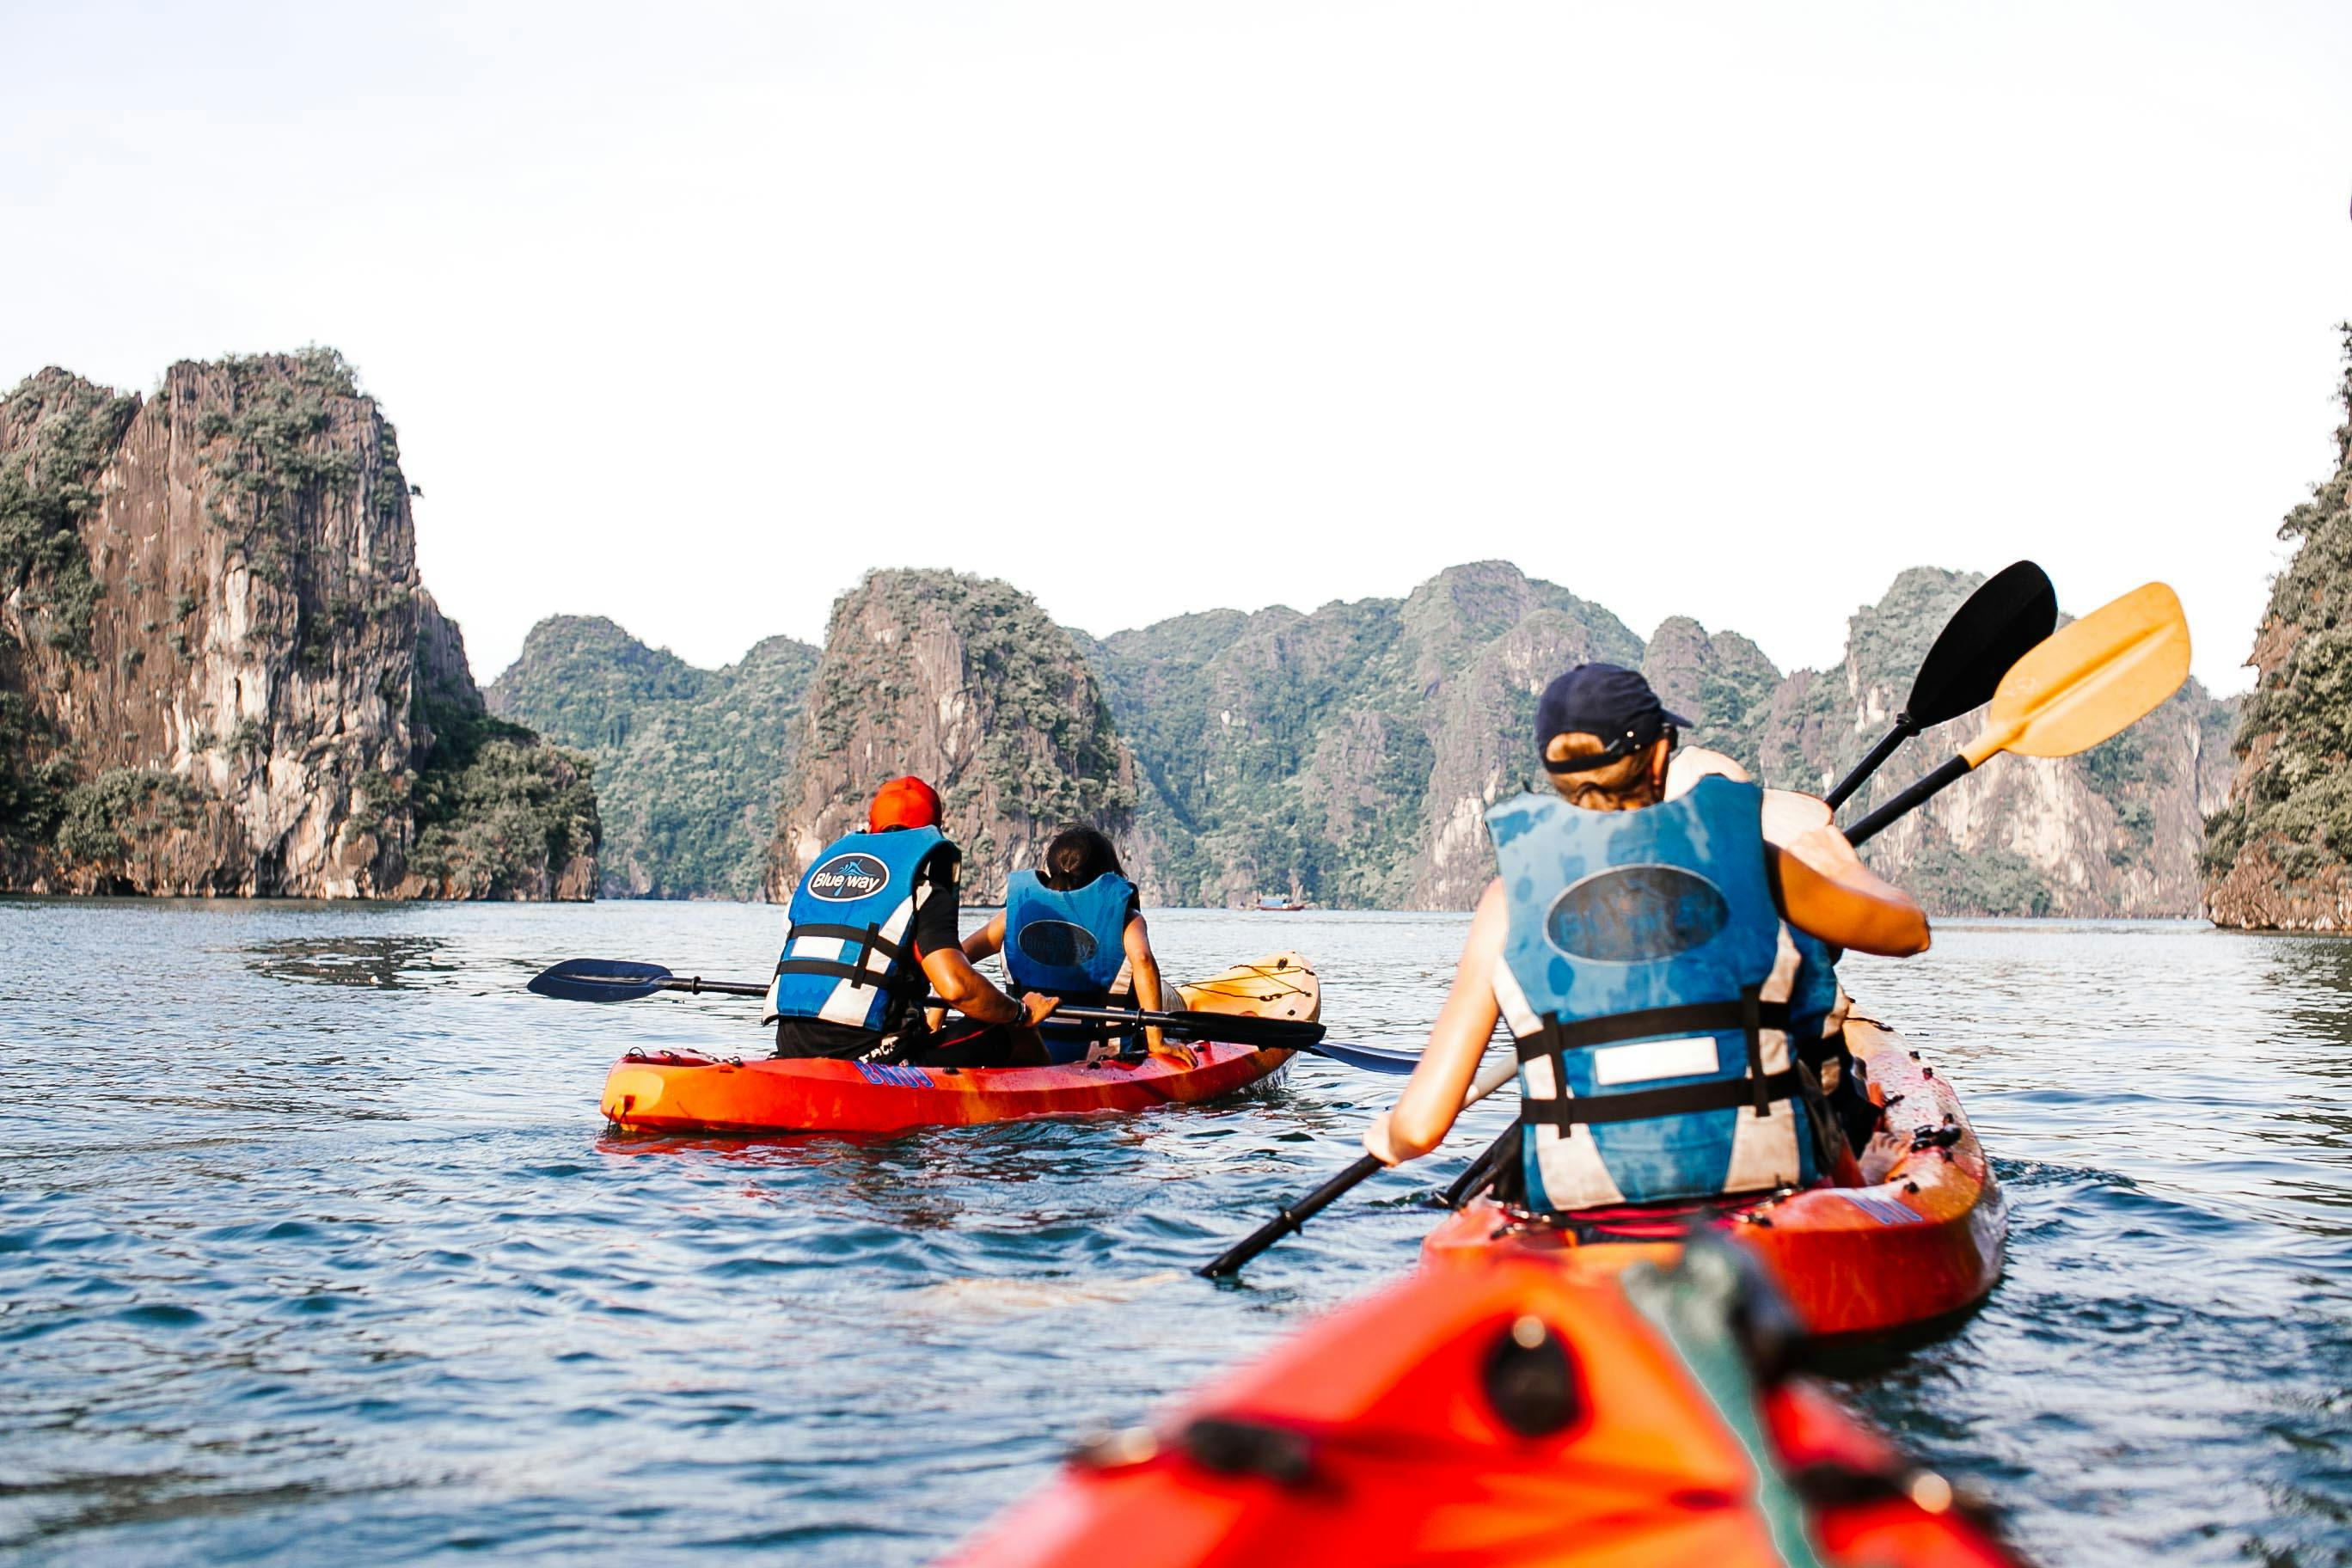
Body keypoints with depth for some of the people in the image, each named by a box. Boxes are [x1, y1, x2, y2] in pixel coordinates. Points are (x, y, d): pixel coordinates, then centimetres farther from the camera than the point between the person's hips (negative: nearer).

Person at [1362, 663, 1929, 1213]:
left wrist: (1388, 1138, 20)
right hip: (1758, 1178, 0)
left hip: (1579, 1198, 1)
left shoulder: (1512, 894, -2)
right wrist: (1846, 869, 40)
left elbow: (1418, 1128, -4)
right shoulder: (1745, 855, 0)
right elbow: (1909, 931, 19)